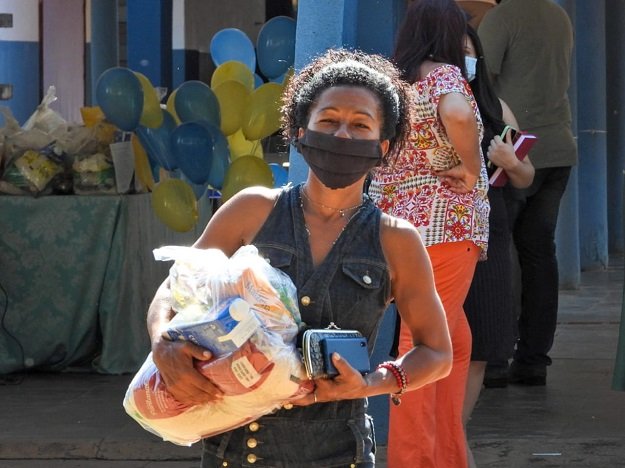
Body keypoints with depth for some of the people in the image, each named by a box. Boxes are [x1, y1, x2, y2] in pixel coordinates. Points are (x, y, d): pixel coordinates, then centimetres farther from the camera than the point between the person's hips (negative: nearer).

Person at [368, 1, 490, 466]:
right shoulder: (444, 74, -8)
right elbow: (458, 116, -29)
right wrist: (472, 170, -16)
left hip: (398, 222, 8)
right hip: (444, 223, -8)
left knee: (456, 340, 17)